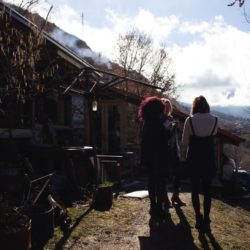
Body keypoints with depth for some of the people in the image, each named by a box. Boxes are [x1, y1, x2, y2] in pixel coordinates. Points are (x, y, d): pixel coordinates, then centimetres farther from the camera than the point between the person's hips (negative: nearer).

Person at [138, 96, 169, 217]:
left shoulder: (146, 124, 8)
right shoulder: (157, 124, -16)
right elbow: (162, 142, -16)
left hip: (149, 159, 8)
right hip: (158, 158, -8)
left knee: (152, 182, 13)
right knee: (160, 183, 0)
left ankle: (153, 206, 22)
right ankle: (159, 208, 4)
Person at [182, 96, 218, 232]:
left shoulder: (189, 120, -11)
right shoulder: (214, 120, -6)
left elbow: (185, 142, -5)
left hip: (194, 159, -1)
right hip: (209, 159, 1)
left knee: (195, 189, 11)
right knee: (207, 190, 10)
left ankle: (199, 219, 9)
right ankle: (206, 220, 12)